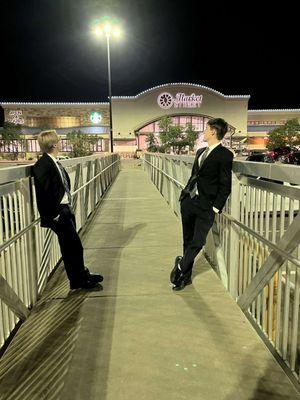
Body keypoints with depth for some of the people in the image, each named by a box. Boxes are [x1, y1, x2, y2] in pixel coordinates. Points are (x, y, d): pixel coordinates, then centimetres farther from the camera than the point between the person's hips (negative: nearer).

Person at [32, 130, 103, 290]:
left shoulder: (54, 163, 10)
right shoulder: (43, 165, -19)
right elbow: (45, 192, -22)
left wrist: (68, 205, 11)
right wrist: (55, 214, -18)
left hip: (66, 209, 9)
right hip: (58, 213, -9)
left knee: (73, 246, 19)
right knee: (73, 247, 1)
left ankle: (83, 275, 35)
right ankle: (78, 281, 18)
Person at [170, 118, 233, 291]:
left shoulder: (225, 155, -8)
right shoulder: (201, 152, 14)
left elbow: (225, 186, -10)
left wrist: (215, 208, -13)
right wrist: (184, 194, 11)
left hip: (206, 206, -7)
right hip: (189, 200, 7)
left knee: (197, 242, -3)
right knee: (188, 241, 14)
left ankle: (180, 267, 20)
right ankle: (186, 276, 28)